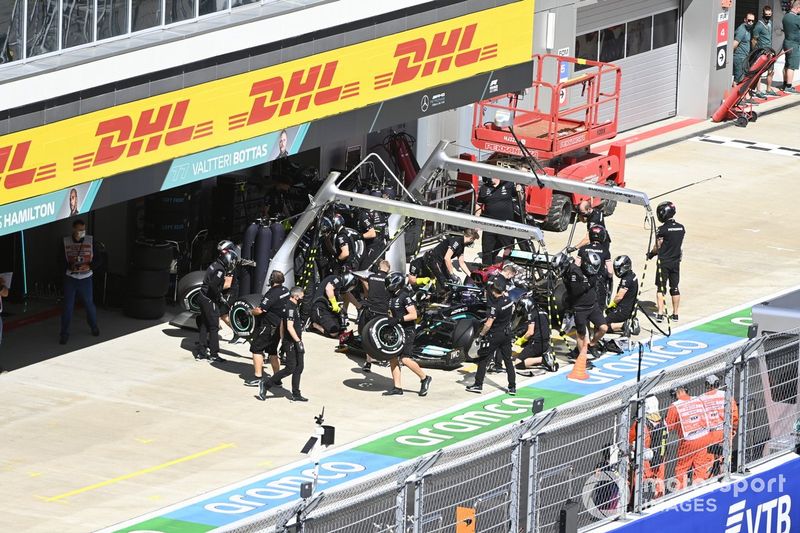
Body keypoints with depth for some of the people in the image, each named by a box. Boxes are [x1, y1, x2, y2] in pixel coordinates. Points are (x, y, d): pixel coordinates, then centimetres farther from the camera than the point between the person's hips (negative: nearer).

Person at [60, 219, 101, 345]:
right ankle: (64, 333, 5)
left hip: (86, 278, 1)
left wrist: (89, 266, -17)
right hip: (70, 278, -1)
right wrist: (70, 266, -20)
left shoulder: (90, 241, -1)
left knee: (89, 304, 11)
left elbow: (97, 259, 3)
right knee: (67, 306, -3)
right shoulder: (66, 242, -3)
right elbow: (61, 260, -1)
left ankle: (94, 327, 36)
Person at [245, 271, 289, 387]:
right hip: (279, 326, 9)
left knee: (257, 349, -1)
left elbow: (259, 310, -26)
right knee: (272, 351, 18)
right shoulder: (286, 291, 4)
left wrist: (251, 311, -4)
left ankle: (258, 377, -5)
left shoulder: (272, 294, -23)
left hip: (267, 325, -8)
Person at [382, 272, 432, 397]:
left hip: (407, 330, -9)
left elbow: (413, 315, -21)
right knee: (392, 357, 4)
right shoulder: (392, 296, 11)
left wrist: (398, 319, -27)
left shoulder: (405, 297, -16)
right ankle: (397, 388, 8)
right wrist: (389, 318, 6)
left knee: (405, 359, -14)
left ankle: (424, 378, 5)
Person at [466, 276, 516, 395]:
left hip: (494, 336, -7)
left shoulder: (495, 305, -24)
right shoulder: (509, 301, -3)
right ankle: (512, 387, 13)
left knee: (483, 359, 5)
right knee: (508, 360, 13)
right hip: (507, 334, 7)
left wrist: (481, 335, -14)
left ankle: (478, 385, 8)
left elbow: (489, 324, -24)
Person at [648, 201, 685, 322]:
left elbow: (658, 247, -9)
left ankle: (660, 314, -7)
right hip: (676, 261, 5)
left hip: (664, 262, -5)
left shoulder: (662, 229, -17)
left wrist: (650, 254, 10)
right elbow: (680, 245, 9)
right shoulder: (681, 228, 0)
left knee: (661, 288, 1)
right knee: (675, 288, 12)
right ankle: (675, 314, 15)